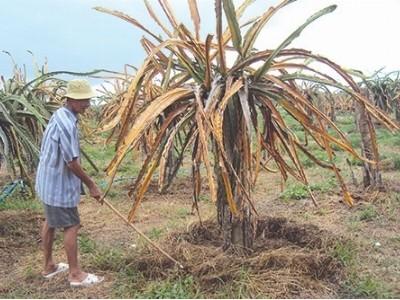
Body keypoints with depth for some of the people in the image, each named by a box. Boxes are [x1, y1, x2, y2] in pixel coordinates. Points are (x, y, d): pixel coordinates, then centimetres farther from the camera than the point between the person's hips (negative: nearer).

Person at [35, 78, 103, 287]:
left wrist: (87, 183, 18)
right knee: (71, 226, 0)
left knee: (50, 222, 19)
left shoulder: (60, 116, 6)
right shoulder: (66, 124, -26)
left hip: (50, 180, 10)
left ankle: (49, 266, 33)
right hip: (59, 183, -10)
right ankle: (75, 274, 11)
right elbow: (71, 162, -24)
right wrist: (91, 186, -14)